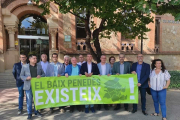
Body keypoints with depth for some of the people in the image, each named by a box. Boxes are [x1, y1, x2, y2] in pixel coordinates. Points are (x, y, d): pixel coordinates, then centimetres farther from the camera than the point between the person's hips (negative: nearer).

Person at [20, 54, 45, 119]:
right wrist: (26, 78, -18)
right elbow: (21, 76, 1)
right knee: (29, 100, 5)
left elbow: (43, 74, 10)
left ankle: (36, 111, 30)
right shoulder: (24, 66, -1)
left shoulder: (39, 66, 5)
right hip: (29, 86, -2)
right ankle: (29, 114, 20)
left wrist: (40, 76, -12)